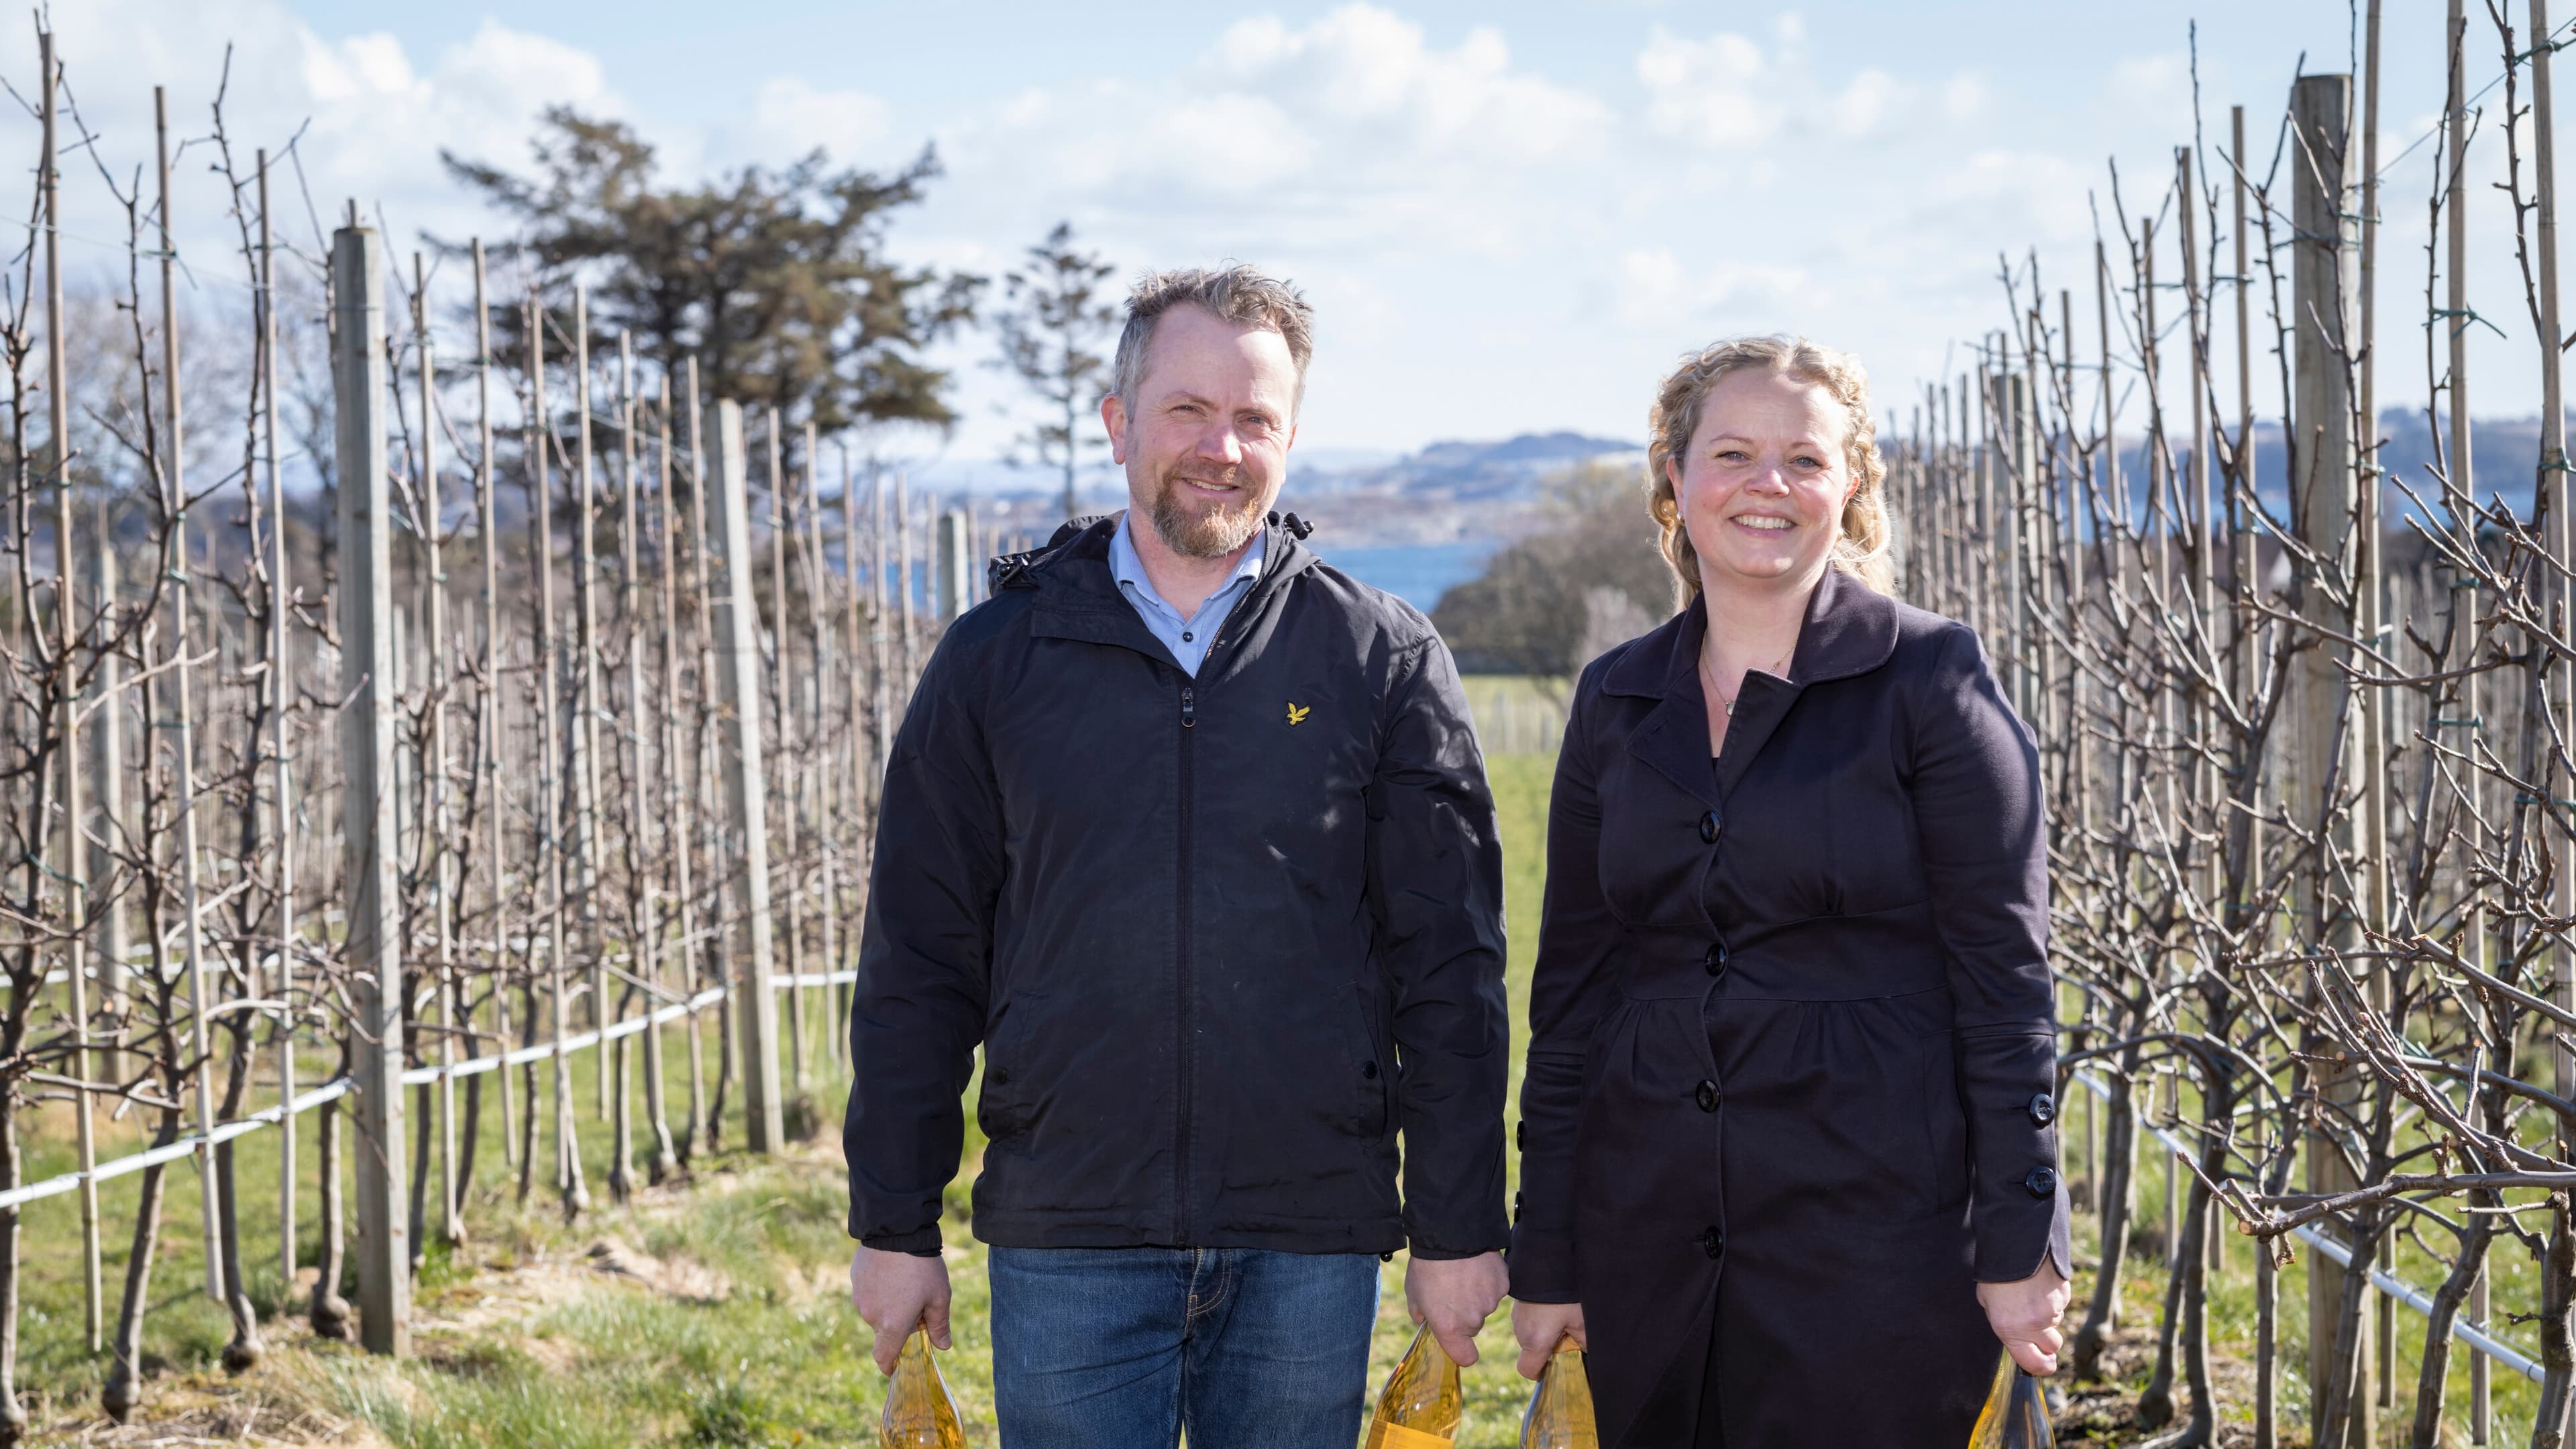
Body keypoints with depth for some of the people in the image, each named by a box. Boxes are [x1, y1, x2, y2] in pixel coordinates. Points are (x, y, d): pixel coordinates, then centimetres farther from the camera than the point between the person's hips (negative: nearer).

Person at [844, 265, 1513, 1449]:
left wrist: (1460, 1230, -1)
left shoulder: (1384, 661, 5)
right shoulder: (998, 657, 6)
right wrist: (894, 1226, 4)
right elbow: (917, 963, 7)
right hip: (1066, 1241, 0)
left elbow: (1449, 970, 3)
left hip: (1307, 1248, 0)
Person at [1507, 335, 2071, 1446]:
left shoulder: (1929, 678, -3)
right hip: (1648, 1223, 4)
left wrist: (2020, 1242, -10)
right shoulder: (1618, 701, 10)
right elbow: (1572, 988, 12)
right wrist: (1545, 1258, 9)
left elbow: (2004, 971, -5)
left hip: (1875, 1222, -4)